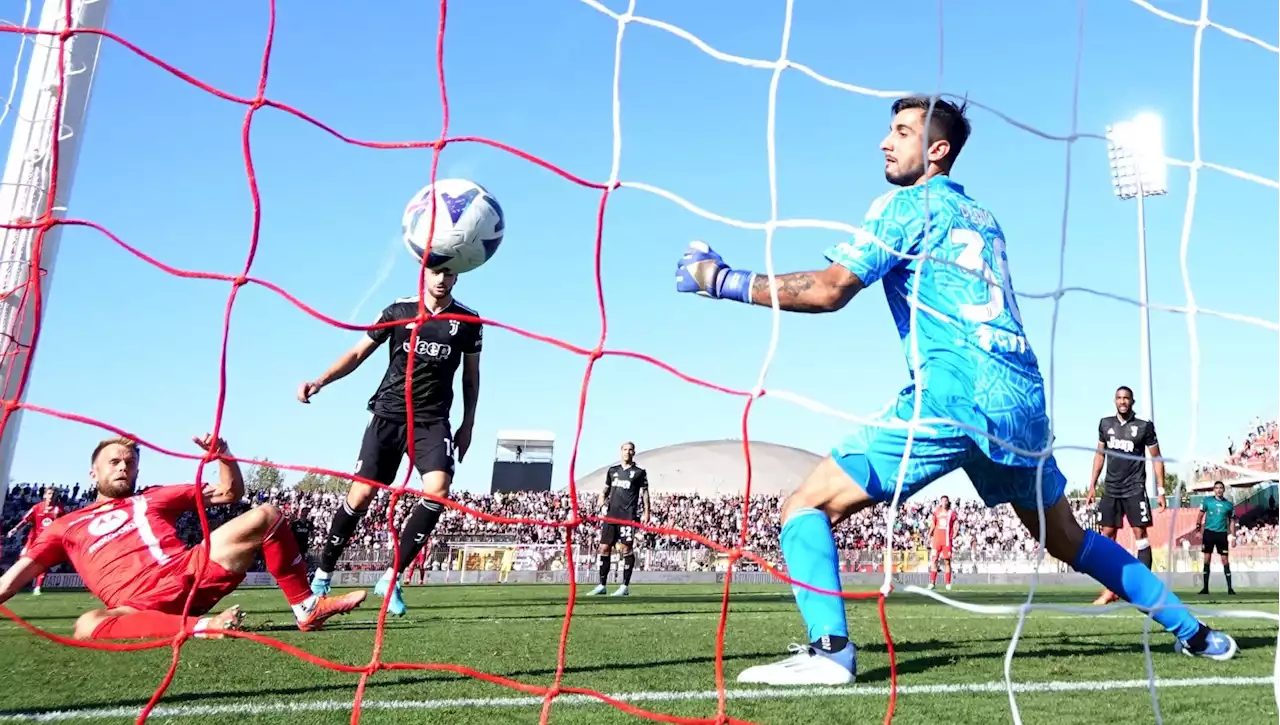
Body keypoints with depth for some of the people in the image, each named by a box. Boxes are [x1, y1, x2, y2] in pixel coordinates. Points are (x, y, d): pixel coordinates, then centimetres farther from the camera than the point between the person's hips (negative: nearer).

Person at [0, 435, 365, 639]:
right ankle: (199, 627, -46)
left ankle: (307, 607, -9)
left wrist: (223, 456, 6)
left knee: (266, 516, -6)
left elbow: (231, 493, 25)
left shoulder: (156, 497, 27)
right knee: (87, 626, -37)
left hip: (193, 572, 3)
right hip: (141, 606, -2)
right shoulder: (67, 526, 24)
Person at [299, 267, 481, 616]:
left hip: (433, 421, 1)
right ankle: (322, 575, 14)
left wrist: (468, 425, 10)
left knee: (438, 490, -22)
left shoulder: (468, 322, 2)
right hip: (388, 415, 0)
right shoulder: (399, 311, 0)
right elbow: (358, 354, 5)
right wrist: (319, 382, -8)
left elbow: (471, 376, 13)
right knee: (361, 495, -7)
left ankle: (391, 578, -10)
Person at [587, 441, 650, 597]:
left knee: (626, 549, -5)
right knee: (604, 548, 4)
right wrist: (601, 502, 2)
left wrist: (646, 513, -5)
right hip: (611, 514, 5)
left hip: (628, 515, -5)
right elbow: (606, 489, 21)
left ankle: (625, 586, 3)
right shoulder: (612, 471, 16)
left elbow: (645, 493, 3)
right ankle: (602, 585, 14)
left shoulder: (639, 472, 4)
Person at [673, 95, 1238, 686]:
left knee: (806, 508, -5)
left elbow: (829, 289, -10)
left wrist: (722, 280, -5)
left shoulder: (907, 204, 2)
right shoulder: (985, 220, 24)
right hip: (1023, 400, 8)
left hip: (952, 395, -8)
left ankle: (829, 649, -20)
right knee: (1068, 539, 29)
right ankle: (1193, 632, 36)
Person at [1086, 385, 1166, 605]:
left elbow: (1156, 458, 1)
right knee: (1107, 534, 2)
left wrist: (1161, 490, -4)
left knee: (1140, 532, -6)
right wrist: (1092, 485, 11)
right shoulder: (1105, 424, 9)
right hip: (1110, 489, 4)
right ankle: (1110, 589, 7)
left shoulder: (1144, 427, -2)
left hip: (1134, 489, -4)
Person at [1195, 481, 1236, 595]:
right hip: (1209, 532, 0)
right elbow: (1200, 515, 4)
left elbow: (1232, 521, 11)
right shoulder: (1207, 501, 2)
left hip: (1222, 534, 0)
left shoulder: (1229, 504, 6)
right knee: (1207, 559, 3)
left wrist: (1233, 536, 5)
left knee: (1225, 560, -1)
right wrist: (1198, 528, -6)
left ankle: (1230, 588, 4)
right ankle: (1205, 587, 8)